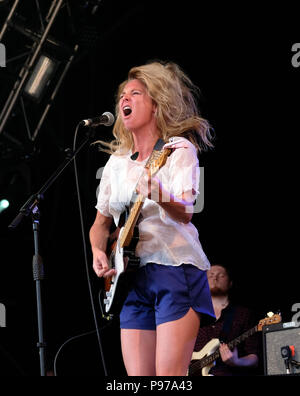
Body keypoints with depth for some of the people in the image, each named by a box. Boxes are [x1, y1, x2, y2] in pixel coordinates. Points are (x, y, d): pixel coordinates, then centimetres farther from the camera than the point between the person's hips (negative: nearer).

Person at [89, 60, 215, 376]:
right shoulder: (116, 163, 16)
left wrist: (160, 198, -37)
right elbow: (100, 222, 22)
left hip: (176, 270, -5)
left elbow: (184, 213, -15)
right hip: (131, 276, 5)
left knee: (169, 376, -16)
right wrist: (98, 252, 1)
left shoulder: (179, 150, -1)